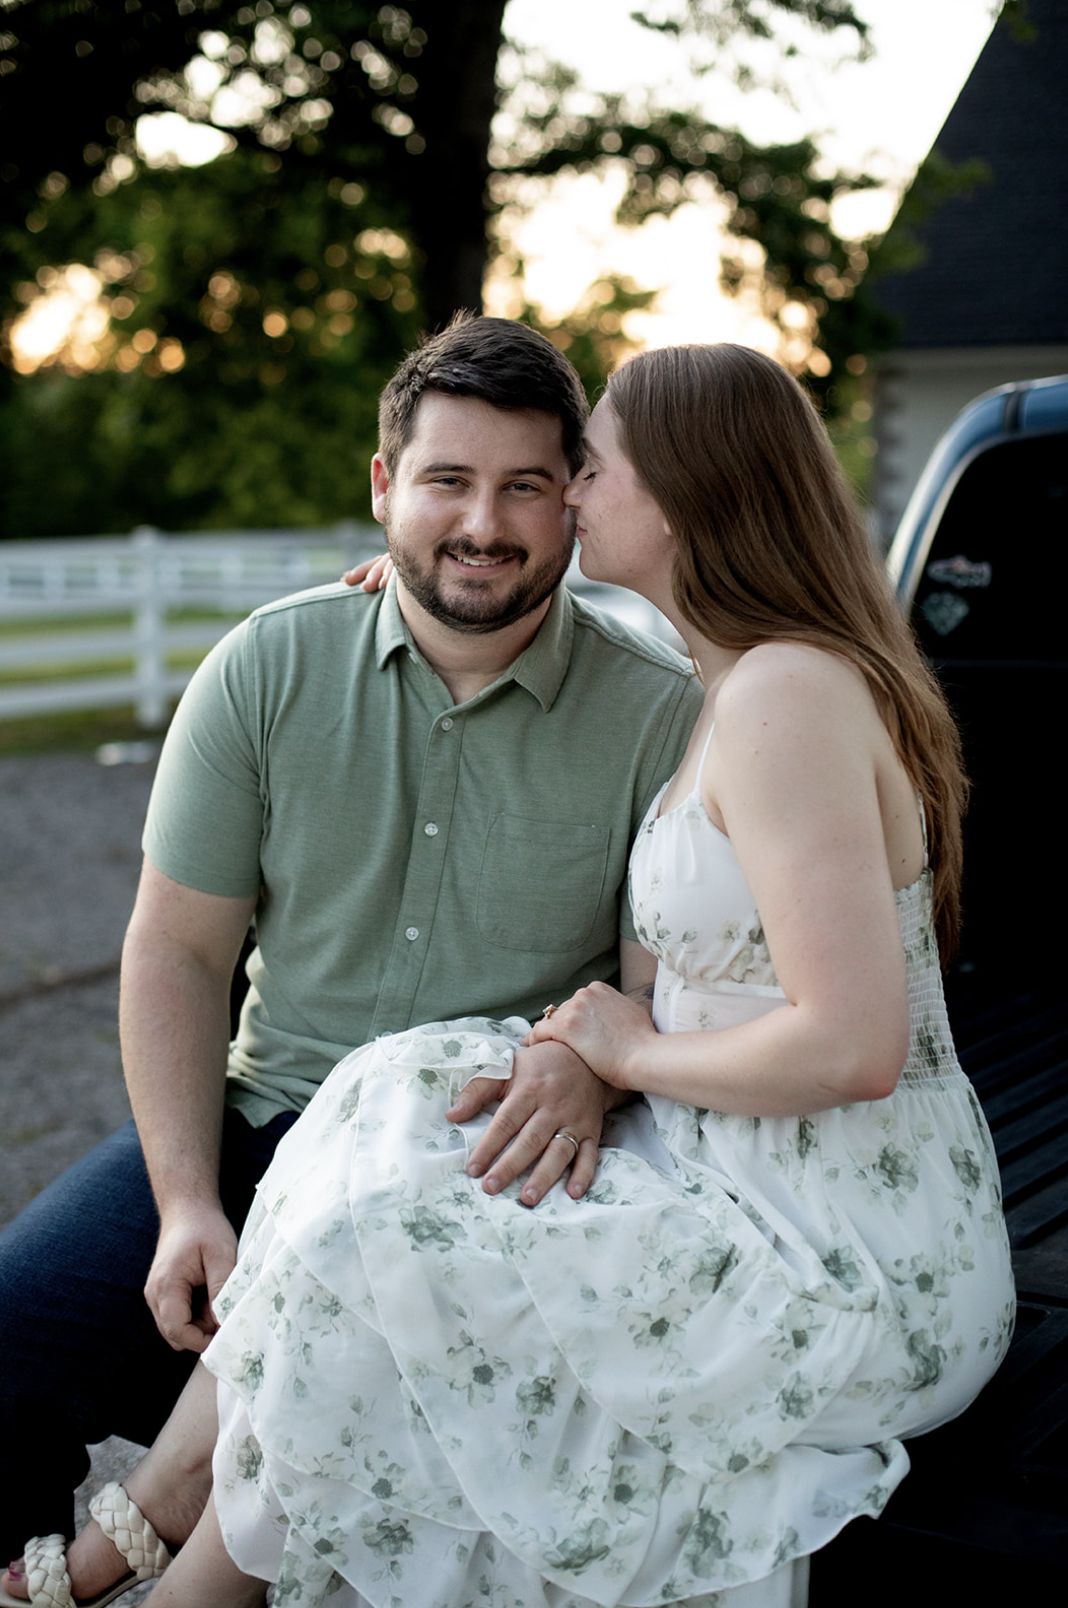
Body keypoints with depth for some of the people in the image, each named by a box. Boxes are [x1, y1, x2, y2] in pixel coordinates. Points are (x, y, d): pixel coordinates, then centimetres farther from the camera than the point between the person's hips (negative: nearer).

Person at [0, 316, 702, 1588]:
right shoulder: (269, 670, 1)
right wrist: (188, 1205, -9)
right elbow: (176, 952, 2)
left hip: (510, 1167, -2)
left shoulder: (662, 716, -4)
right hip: (269, 1114, 3)